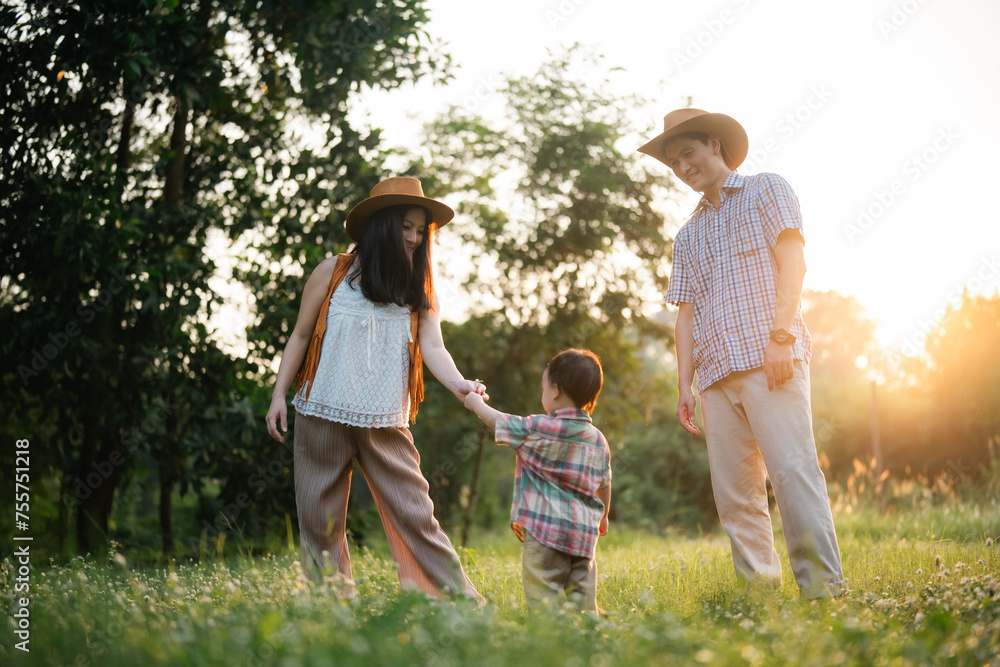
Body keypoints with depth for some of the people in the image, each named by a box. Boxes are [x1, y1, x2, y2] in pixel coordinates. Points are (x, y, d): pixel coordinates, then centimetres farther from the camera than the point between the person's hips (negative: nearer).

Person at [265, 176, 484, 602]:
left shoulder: (419, 291, 9)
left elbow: (432, 347, -3)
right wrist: (279, 395, 2)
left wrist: (457, 383, -23)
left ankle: (463, 601, 0)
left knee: (414, 512, -4)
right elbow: (301, 336, 9)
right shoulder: (332, 274, 4)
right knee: (321, 518, 5)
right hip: (322, 416, 0)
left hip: (385, 423, 0)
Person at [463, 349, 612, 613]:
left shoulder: (537, 429, -9)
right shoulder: (598, 440, 9)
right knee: (582, 597, 9)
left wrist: (476, 402, 23)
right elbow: (605, 485, 18)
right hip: (584, 533, 6)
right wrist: (603, 517, 36)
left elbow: (498, 422, 4)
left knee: (543, 597, -6)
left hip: (545, 529, -6)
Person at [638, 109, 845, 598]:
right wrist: (684, 384, 10)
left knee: (792, 469, -17)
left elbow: (793, 263, -2)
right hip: (717, 372, 6)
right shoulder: (688, 236, 26)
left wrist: (781, 335, -15)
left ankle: (824, 588, -16)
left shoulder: (767, 191, 11)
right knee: (732, 490, -1)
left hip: (771, 360, -6)